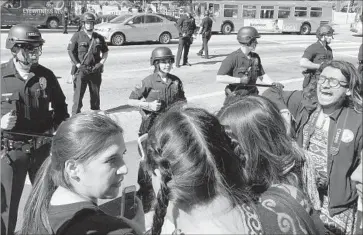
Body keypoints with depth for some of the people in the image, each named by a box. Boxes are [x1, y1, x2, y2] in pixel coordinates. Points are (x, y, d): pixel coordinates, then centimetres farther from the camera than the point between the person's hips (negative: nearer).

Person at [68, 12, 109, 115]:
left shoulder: (99, 38, 9)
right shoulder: (77, 36, -2)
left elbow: (105, 52, 18)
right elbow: (70, 51, -2)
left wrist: (100, 63, 4)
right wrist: (78, 65, -9)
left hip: (95, 71, 4)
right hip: (81, 71, -4)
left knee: (95, 96, 13)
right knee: (78, 95, -5)